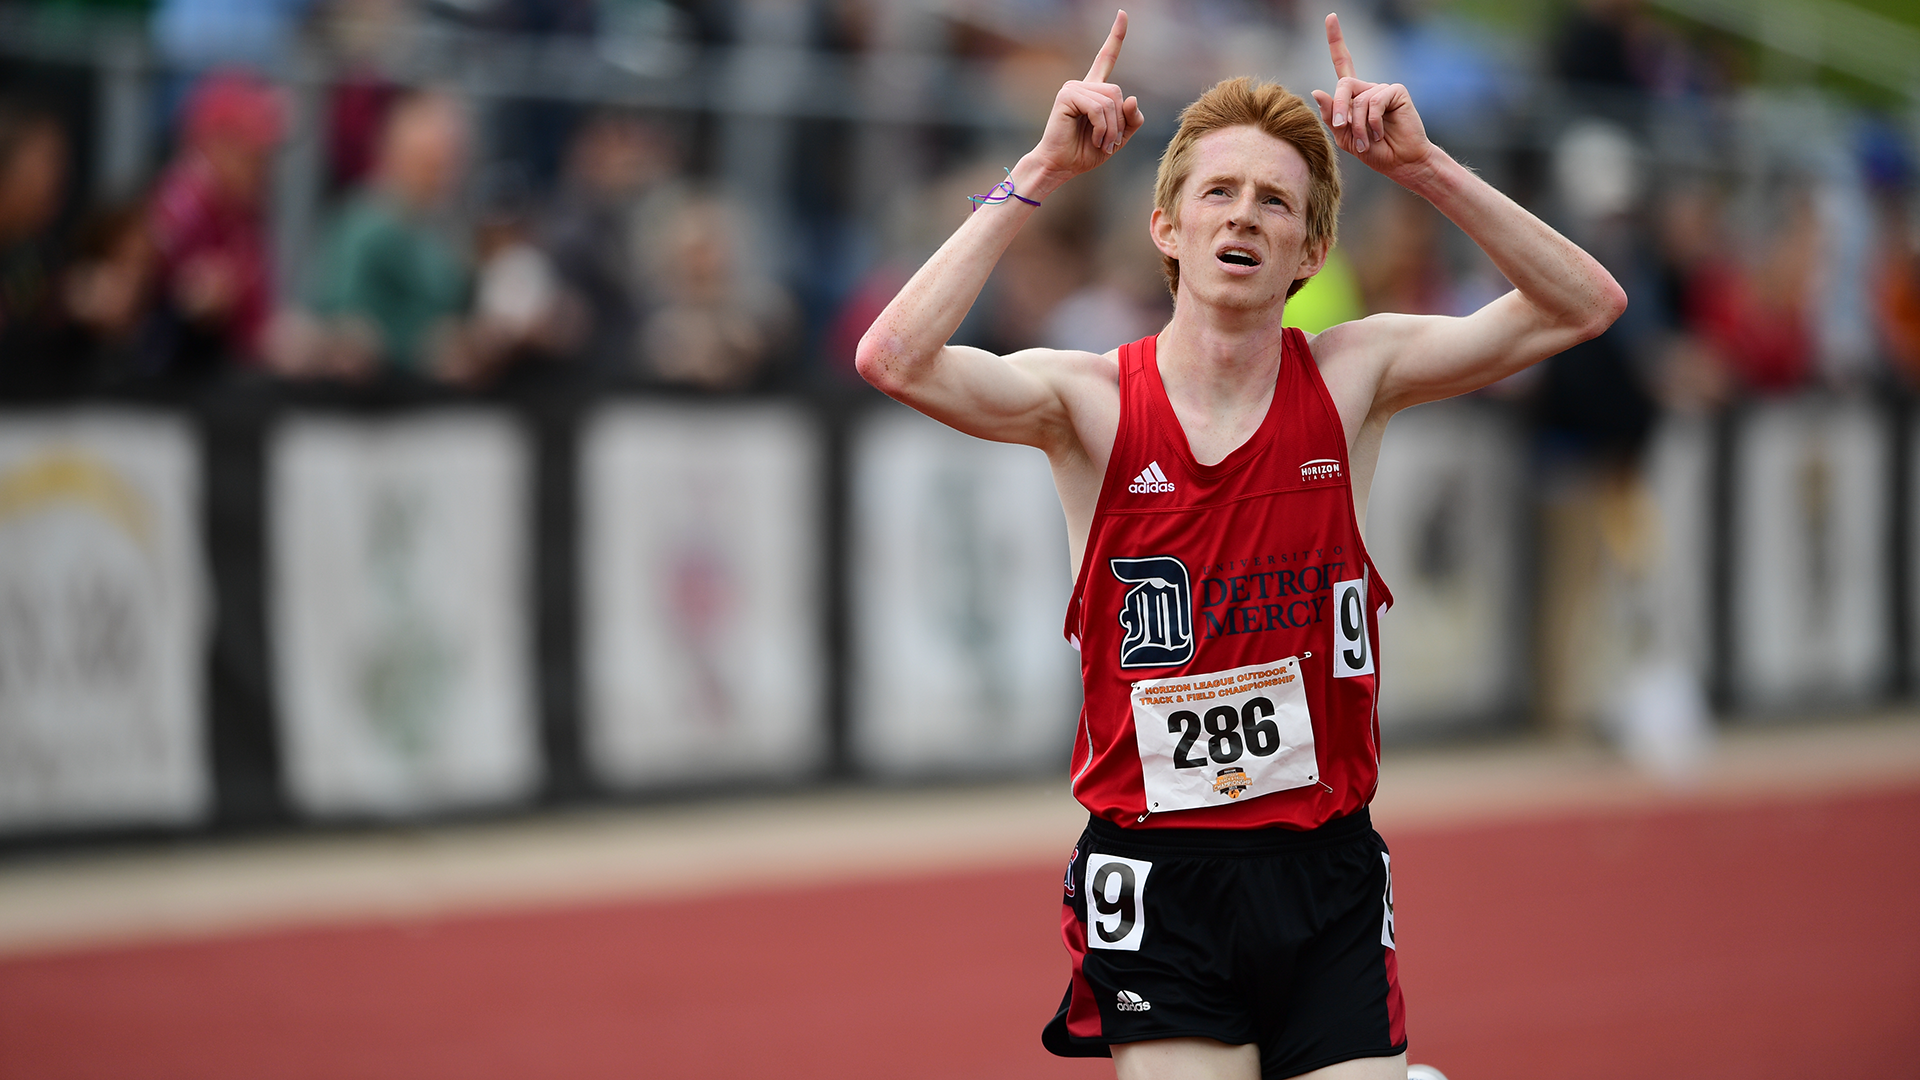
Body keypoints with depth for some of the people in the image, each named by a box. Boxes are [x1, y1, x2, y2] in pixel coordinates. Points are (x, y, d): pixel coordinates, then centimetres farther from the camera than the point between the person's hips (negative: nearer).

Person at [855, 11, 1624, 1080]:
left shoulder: (1351, 378, 2)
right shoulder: (1090, 401, -4)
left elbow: (1583, 304, -3)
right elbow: (896, 359, -21)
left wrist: (1422, 166, -11)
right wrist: (1042, 174, -18)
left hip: (1326, 878, 2)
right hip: (1158, 883, -2)